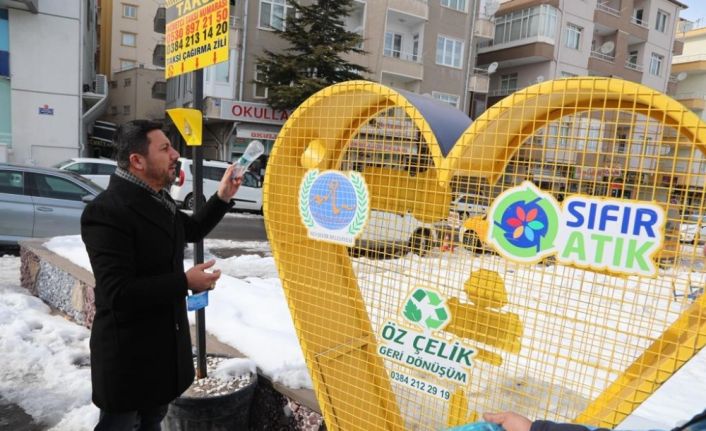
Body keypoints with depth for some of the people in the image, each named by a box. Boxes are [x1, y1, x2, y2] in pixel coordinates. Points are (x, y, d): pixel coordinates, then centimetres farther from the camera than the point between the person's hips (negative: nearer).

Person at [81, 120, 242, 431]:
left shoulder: (157, 200, 4)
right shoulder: (107, 210, -25)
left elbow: (192, 230, 22)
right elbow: (117, 294, -30)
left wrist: (222, 197, 8)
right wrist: (186, 282, -25)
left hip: (165, 341, 8)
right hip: (128, 350, -8)